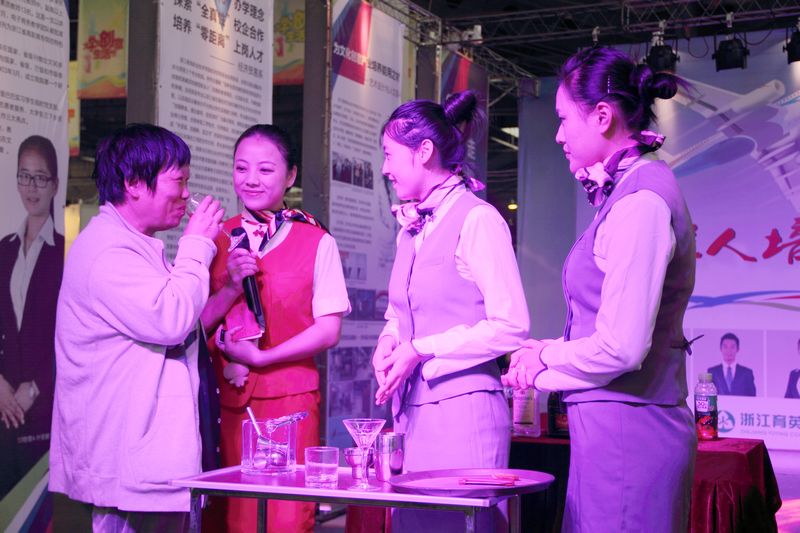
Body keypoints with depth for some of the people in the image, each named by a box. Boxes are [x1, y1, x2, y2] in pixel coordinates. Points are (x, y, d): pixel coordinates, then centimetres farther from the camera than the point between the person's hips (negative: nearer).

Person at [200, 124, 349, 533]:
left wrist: (259, 358, -11)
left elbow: (328, 330, -4)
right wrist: (232, 286, -12)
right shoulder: (217, 240, 9)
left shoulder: (317, 242, 0)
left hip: (290, 397, -2)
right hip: (227, 400, 3)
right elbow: (195, 323, 4)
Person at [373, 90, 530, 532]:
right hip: (414, 410, 8)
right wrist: (390, 338, 2)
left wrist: (421, 351, -14)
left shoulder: (478, 219, -11)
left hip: (463, 410, -8)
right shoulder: (411, 227, 15)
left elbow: (511, 326, -15)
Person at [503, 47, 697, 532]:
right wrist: (547, 362, 8)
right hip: (619, 427, 9)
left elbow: (620, 348, -21)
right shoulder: (630, 190, 12)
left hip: (625, 432, -9)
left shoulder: (641, 201, -17)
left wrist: (545, 358, -4)